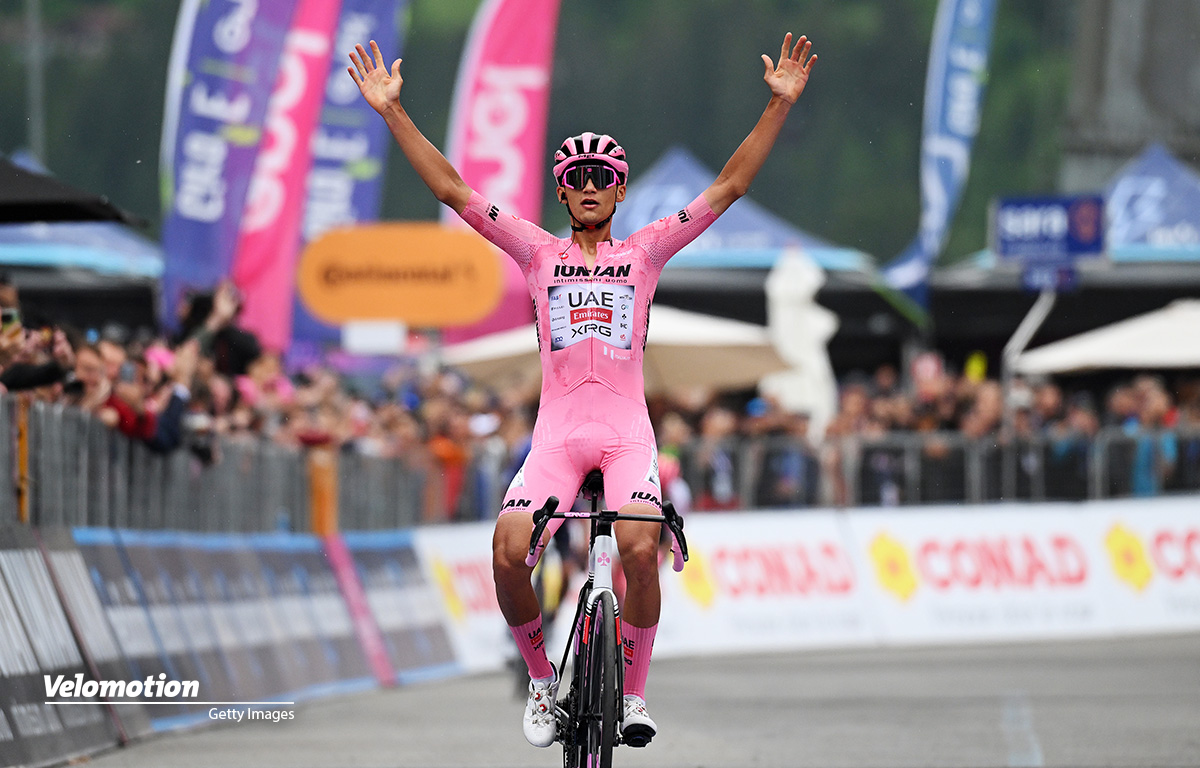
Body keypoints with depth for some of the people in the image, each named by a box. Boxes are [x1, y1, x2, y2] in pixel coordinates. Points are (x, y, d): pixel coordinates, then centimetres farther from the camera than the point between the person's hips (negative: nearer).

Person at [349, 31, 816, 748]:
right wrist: (393, 111, 0)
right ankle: (542, 676, 5)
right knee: (508, 555, -20)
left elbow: (730, 186, 4)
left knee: (640, 551, -26)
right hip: (557, 432, 1)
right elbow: (453, 190, 7)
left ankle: (634, 692, -6)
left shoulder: (646, 251, 10)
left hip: (627, 431, -1)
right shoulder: (539, 252, 11)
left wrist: (780, 104, -4)